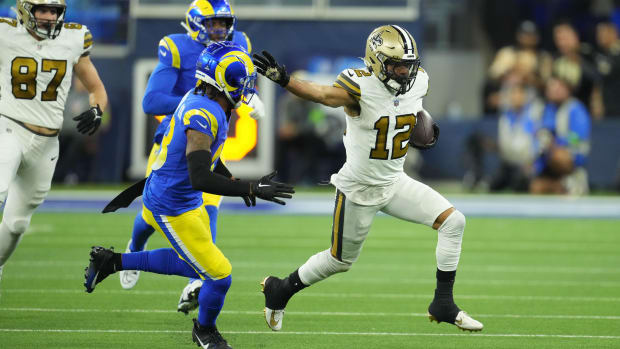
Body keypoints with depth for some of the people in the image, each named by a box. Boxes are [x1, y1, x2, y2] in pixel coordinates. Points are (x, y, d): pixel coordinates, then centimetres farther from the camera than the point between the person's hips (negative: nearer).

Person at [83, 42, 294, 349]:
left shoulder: (199, 100, 1)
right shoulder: (203, 117, -29)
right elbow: (201, 179, -35)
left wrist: (233, 180, 24)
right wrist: (252, 190, -34)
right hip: (172, 209, -10)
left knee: (193, 263, 26)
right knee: (219, 276, -1)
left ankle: (112, 262, 32)